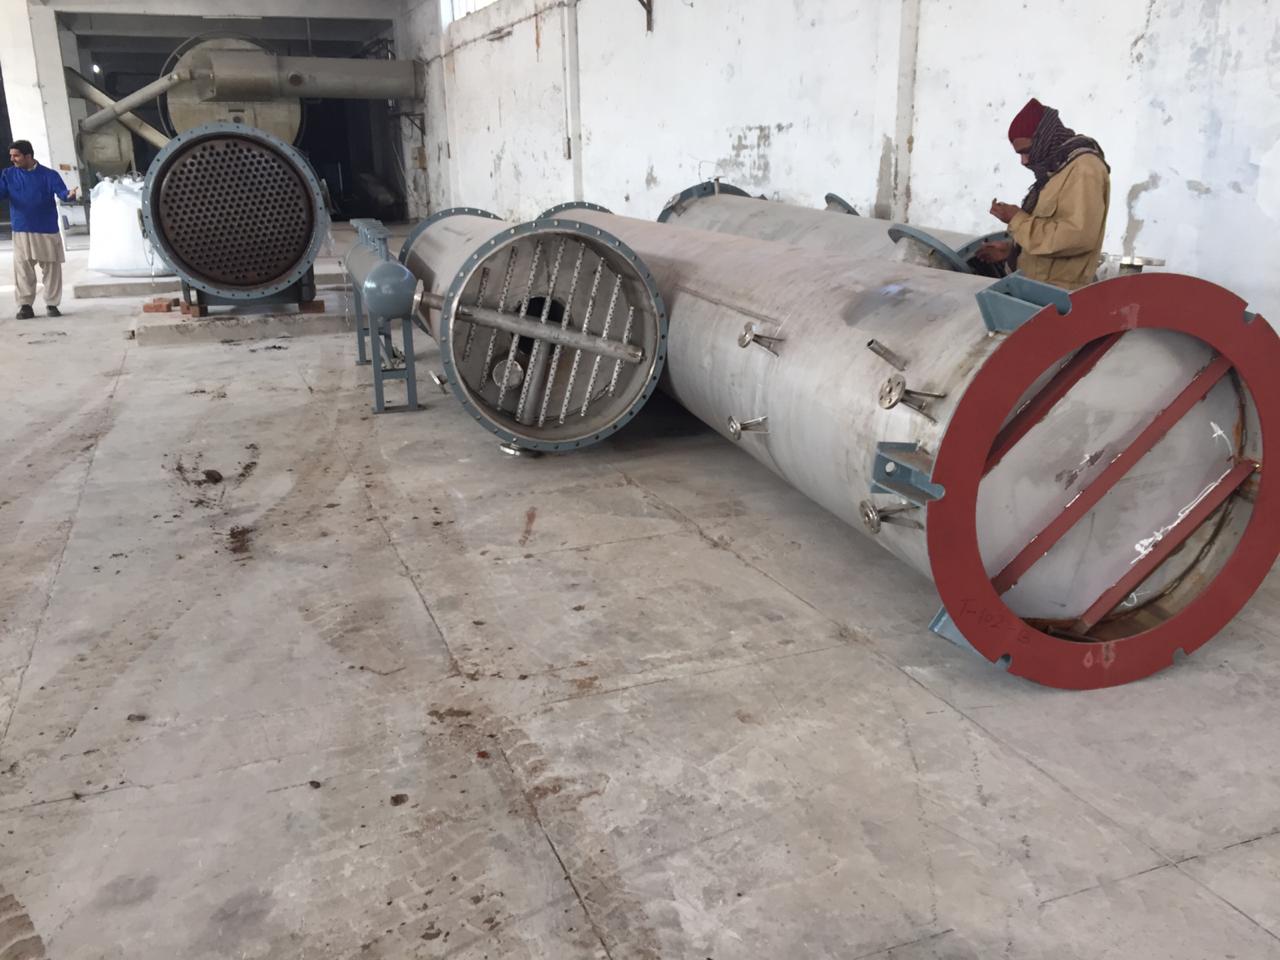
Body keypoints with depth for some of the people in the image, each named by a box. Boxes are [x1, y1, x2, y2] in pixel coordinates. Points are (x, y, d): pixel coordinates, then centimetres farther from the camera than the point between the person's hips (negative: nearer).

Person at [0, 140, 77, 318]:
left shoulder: (49, 175, -1)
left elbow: (61, 191, -13)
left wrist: (69, 195, -36)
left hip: (47, 230, -1)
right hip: (21, 230, 1)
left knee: (52, 269, 3)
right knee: (22, 269, -1)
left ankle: (52, 304, 13)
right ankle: (25, 305, 5)